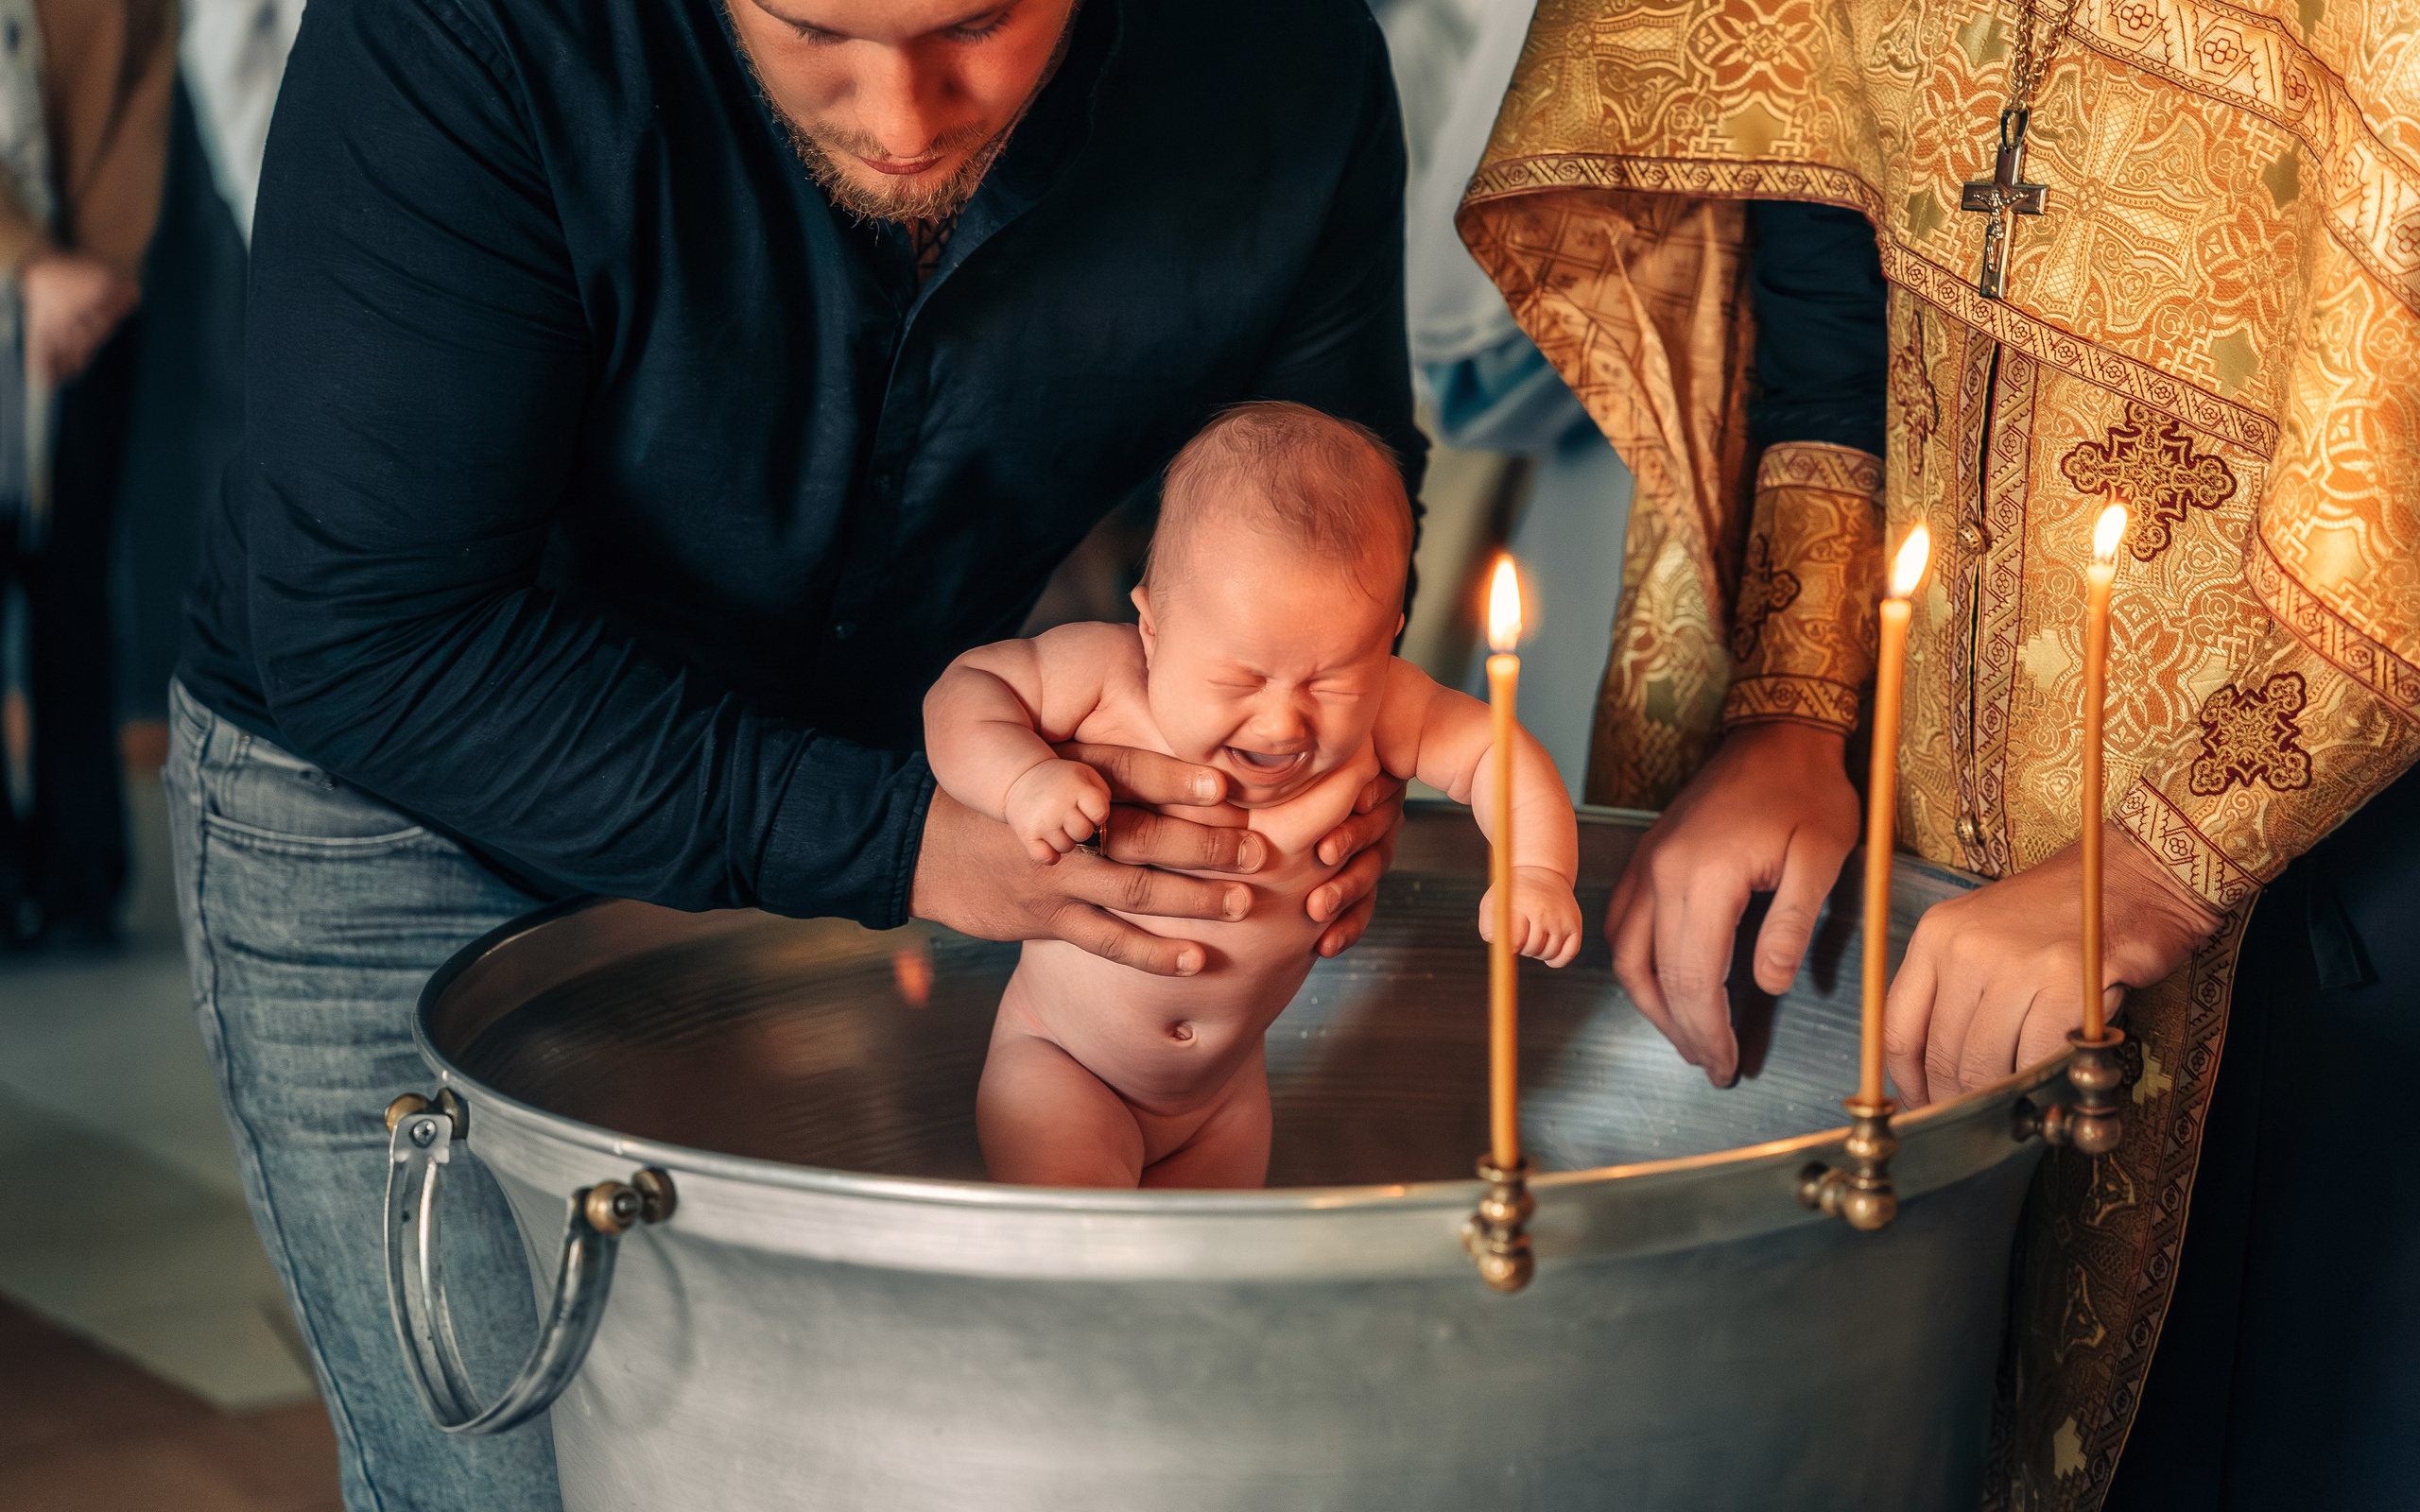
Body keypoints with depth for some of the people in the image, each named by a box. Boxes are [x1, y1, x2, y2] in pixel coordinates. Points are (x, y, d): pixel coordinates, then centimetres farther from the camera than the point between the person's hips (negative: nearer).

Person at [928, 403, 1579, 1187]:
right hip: (1061, 1064, -4)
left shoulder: (1377, 709, -17)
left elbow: (1496, 752, -7)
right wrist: (1022, 780, -34)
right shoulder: (1105, 675, -25)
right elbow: (963, 690, -15)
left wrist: (1536, 872, -24)